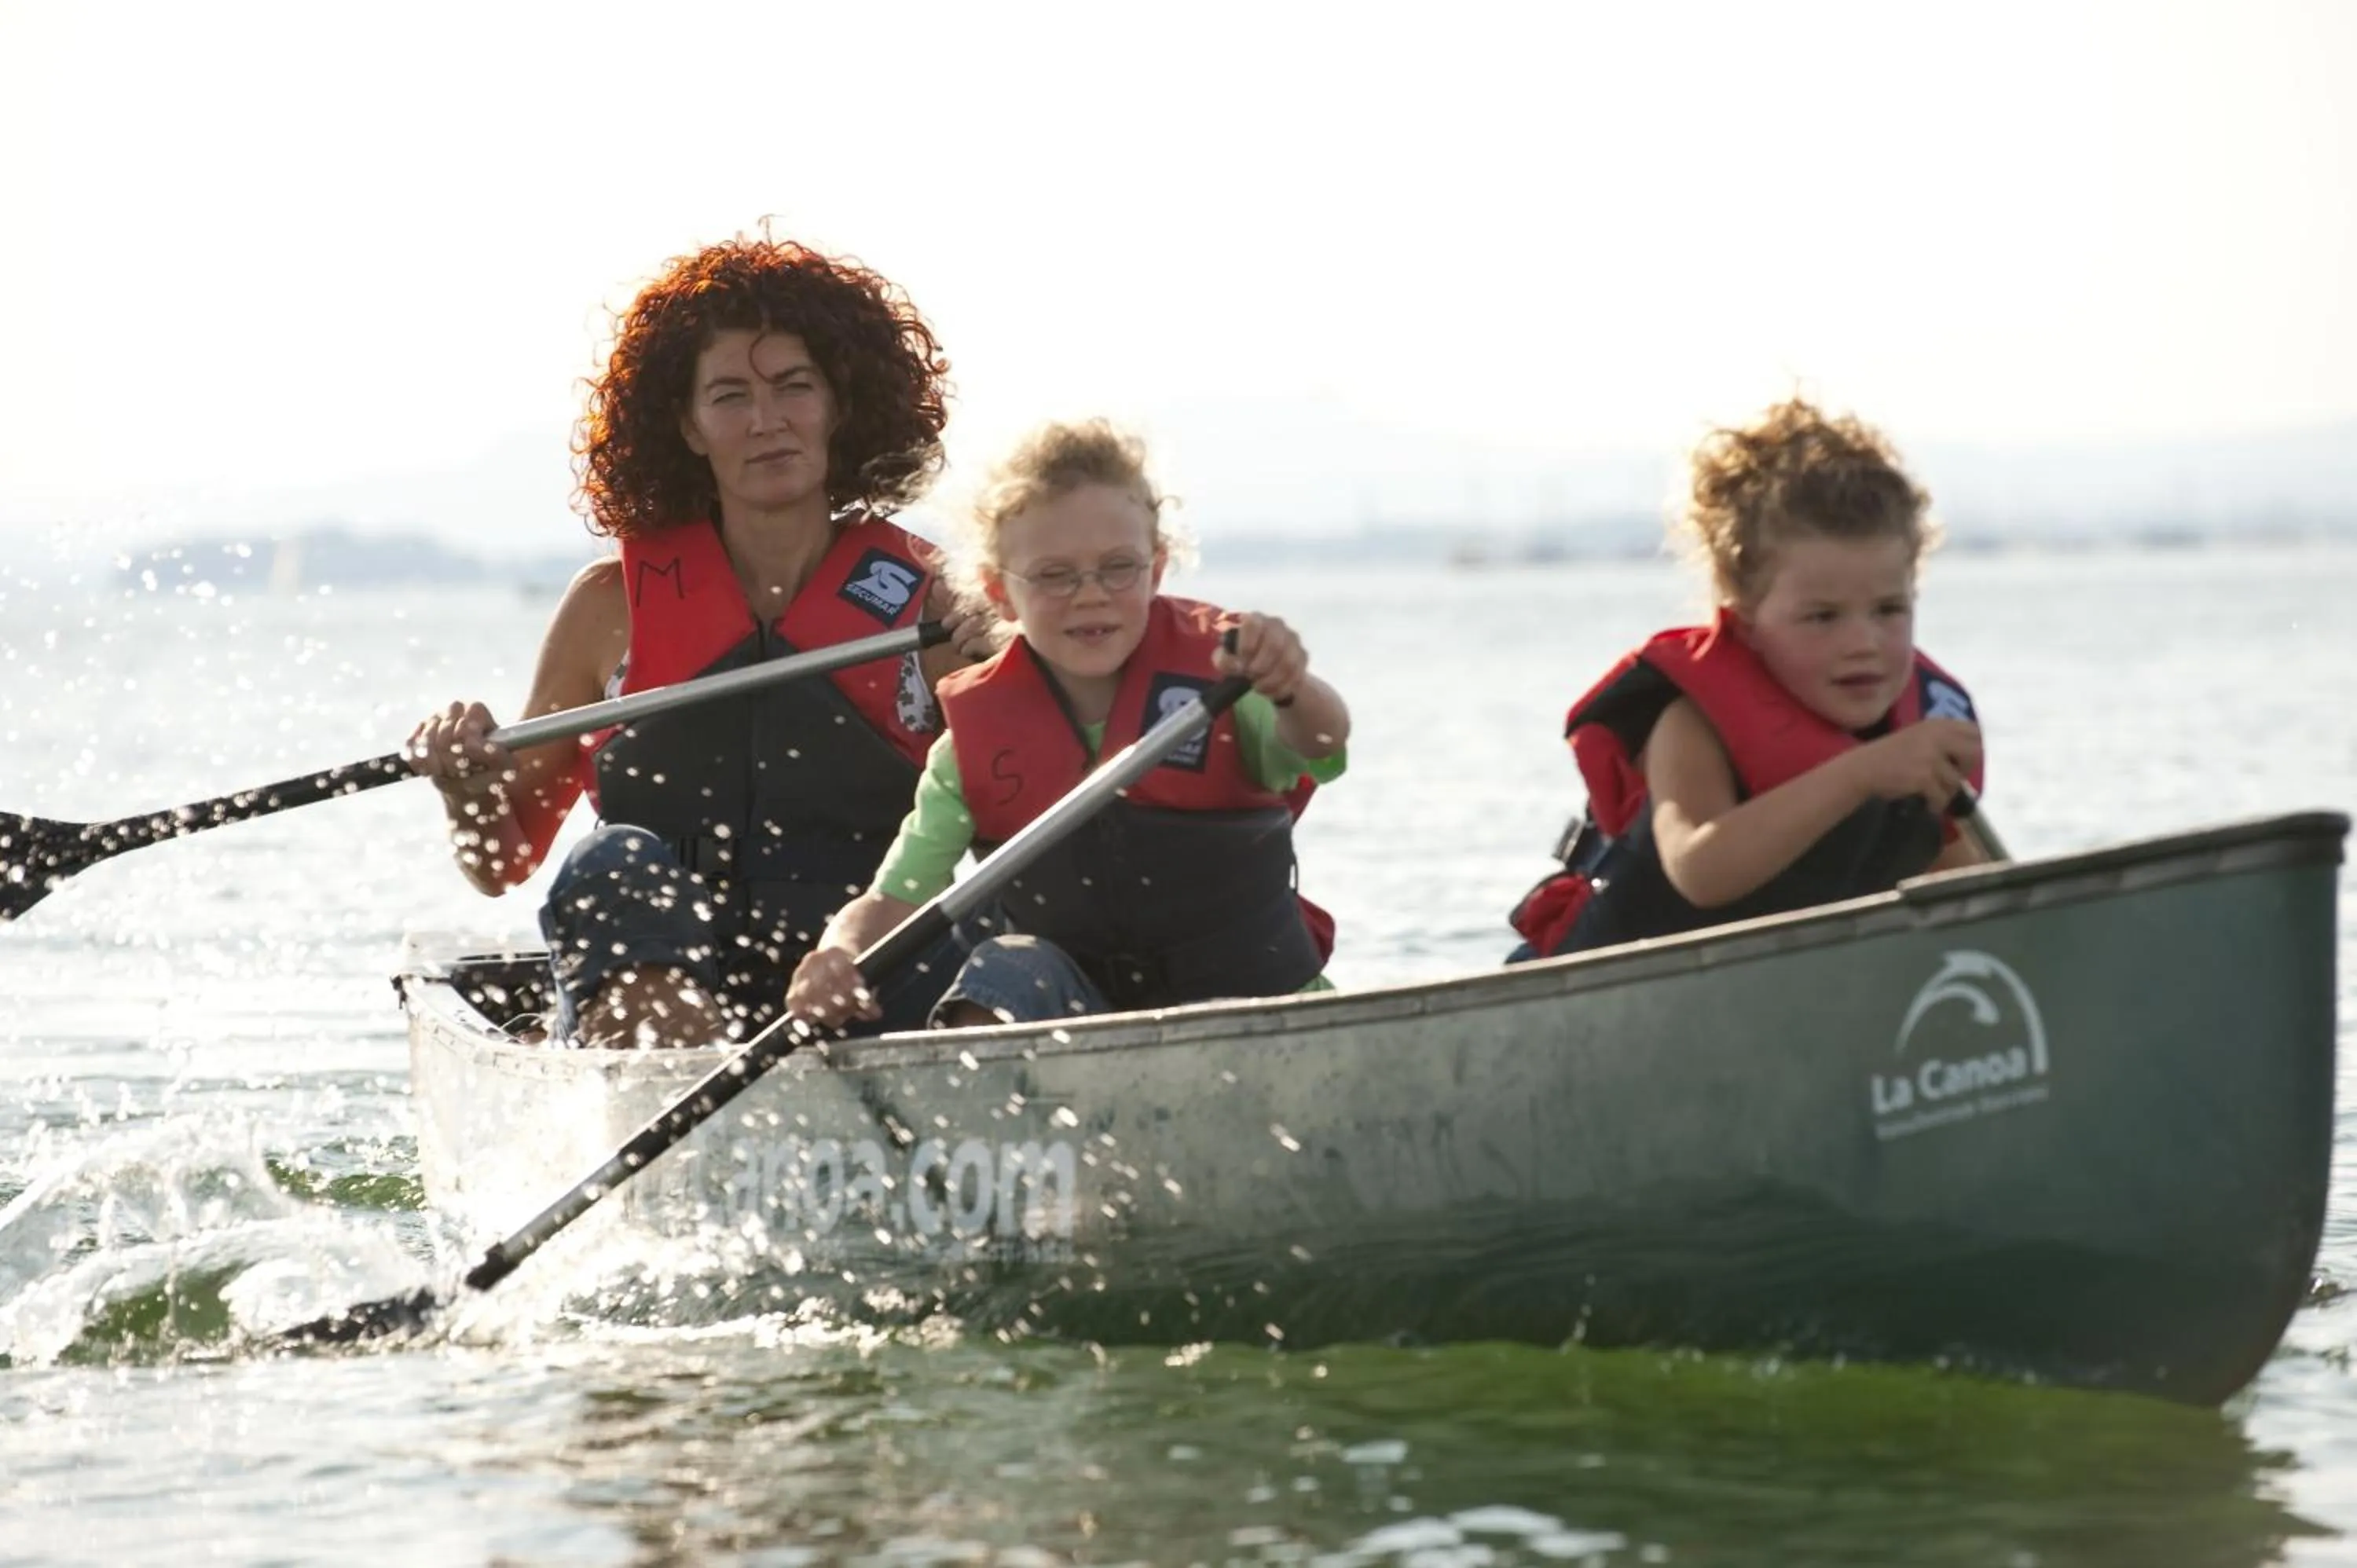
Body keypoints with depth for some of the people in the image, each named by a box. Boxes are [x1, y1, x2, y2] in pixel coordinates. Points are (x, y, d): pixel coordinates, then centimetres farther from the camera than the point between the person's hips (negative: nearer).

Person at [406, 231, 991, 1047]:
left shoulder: (931, 601, 8)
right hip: (648, 983, 0)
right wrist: (469, 786, -5)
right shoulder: (613, 604, 11)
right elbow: (502, 865, 17)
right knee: (617, 869, -32)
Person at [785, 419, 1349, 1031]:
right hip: (1072, 1001, 1)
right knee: (1008, 969, -27)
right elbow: (892, 903, -7)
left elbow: (1318, 745, -29)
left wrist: (1290, 690, -54)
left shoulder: (1213, 669, -8)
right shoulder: (977, 742, -3)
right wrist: (838, 957, -32)